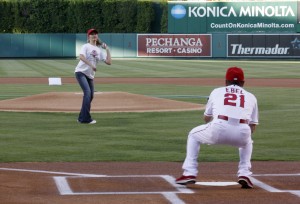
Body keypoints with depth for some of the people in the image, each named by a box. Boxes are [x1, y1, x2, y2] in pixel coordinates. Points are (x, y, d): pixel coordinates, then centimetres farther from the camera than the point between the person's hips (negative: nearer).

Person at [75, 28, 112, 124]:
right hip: (81, 72, -7)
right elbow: (81, 56, -23)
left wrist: (107, 50, 4)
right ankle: (86, 118, -23)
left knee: (91, 96, 6)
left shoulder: (100, 50, 13)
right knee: (87, 92, -21)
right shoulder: (86, 46, -4)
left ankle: (82, 118, 18)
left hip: (90, 75, 7)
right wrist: (91, 65, -31)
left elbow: (108, 62, 4)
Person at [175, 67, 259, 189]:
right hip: (242, 134, 1)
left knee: (193, 135, 29)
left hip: (218, 129, -1)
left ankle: (189, 173, 18)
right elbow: (253, 126, 28)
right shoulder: (251, 96, 27)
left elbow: (206, 118, 37)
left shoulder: (217, 92, 27)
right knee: (247, 142, 39)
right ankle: (244, 174, 20)